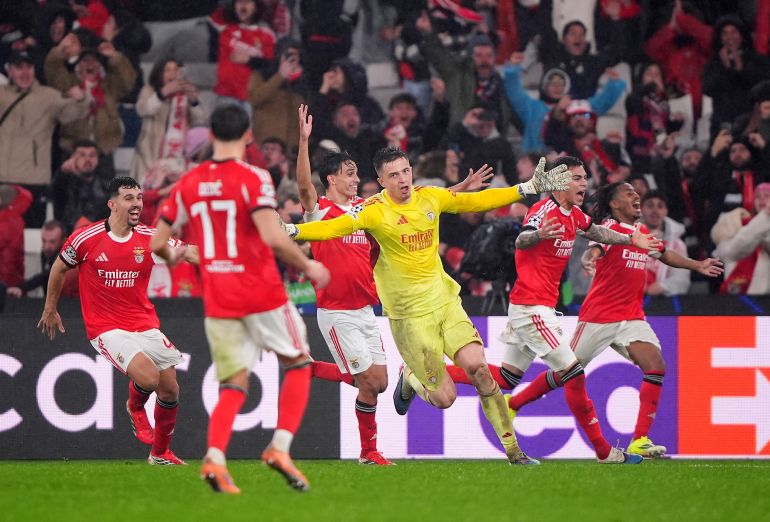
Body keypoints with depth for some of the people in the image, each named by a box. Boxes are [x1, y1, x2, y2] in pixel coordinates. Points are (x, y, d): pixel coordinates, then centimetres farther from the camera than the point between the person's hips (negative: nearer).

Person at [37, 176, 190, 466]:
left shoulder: (150, 238, -2)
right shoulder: (86, 239, -8)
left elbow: (186, 253, -9)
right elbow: (59, 268, 8)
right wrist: (50, 309, 16)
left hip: (145, 324, 4)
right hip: (107, 328, -4)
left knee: (170, 389, 2)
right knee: (149, 378, -25)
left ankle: (160, 453, 24)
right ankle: (135, 408, 12)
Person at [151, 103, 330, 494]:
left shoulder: (188, 184, 5)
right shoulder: (253, 179, -10)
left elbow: (156, 242, 7)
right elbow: (272, 237, -22)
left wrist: (172, 258, 29)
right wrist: (308, 266, -7)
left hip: (217, 301, 4)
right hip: (262, 294, -4)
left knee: (234, 385, 8)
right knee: (299, 364, 16)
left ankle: (214, 457, -16)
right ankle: (280, 447, 0)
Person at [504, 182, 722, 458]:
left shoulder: (642, 232, 12)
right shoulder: (609, 227, -9)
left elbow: (665, 254, 33)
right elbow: (593, 249, -31)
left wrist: (697, 265, 33)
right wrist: (588, 260, -53)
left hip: (632, 318, 6)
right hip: (598, 317, -6)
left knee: (656, 367, -15)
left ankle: (640, 441, -15)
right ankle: (512, 403, 24)